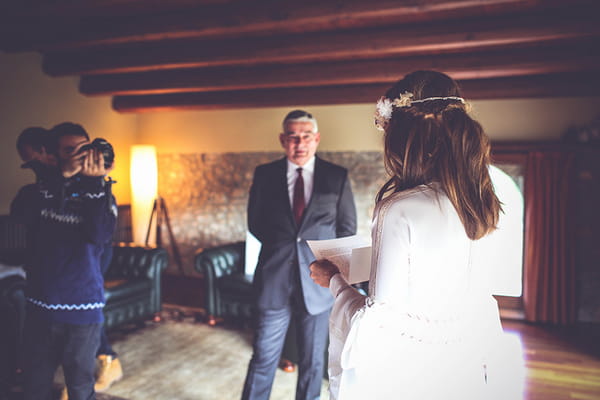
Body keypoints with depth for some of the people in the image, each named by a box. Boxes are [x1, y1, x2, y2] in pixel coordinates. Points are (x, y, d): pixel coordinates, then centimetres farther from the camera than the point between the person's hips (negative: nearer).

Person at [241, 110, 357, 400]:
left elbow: (347, 228, 6)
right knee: (263, 359, 7)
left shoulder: (337, 177, 1)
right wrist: (280, 246, 3)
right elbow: (255, 223, 10)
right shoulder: (264, 175, 2)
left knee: (313, 361, 13)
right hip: (274, 280, 0)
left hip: (317, 281, 0)